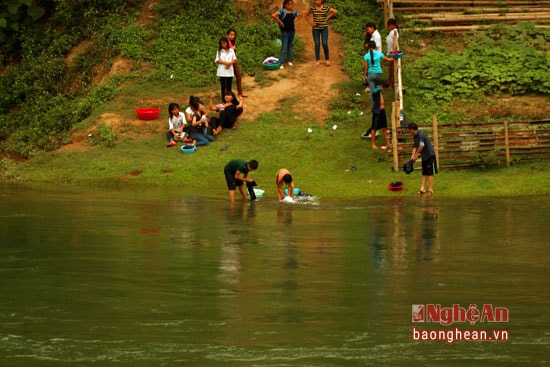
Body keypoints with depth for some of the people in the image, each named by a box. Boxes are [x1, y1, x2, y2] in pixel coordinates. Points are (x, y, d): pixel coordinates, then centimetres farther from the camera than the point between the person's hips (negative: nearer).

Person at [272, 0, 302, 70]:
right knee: (284, 48, -8)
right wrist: (279, 22, -18)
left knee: (290, 46, 15)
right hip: (285, 31, -5)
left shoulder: (293, 12, 4)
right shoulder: (282, 11, -13)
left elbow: (300, 15, 24)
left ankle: (289, 60, 27)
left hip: (292, 31, 5)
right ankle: (281, 63, -8)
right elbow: (273, 15, -27)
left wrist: (295, 20, 7)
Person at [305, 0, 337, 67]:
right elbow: (306, 14, 12)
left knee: (325, 44, -8)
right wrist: (310, 22, 1)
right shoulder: (312, 8, -2)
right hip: (315, 28, 1)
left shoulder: (326, 7, -6)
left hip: (324, 28, -1)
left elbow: (335, 12, -4)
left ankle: (327, 59, 6)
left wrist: (328, 18, -3)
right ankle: (318, 60, 10)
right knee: (317, 44, 0)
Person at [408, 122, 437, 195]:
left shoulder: (421, 135, -20)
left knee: (430, 173, -4)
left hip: (430, 155, -9)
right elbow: (415, 146, 11)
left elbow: (421, 145, -25)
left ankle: (430, 189, 0)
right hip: (424, 156, 9)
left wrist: (416, 154, -13)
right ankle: (423, 189, 11)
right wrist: (413, 156, -1)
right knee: (424, 173, 9)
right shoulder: (415, 136, 9)